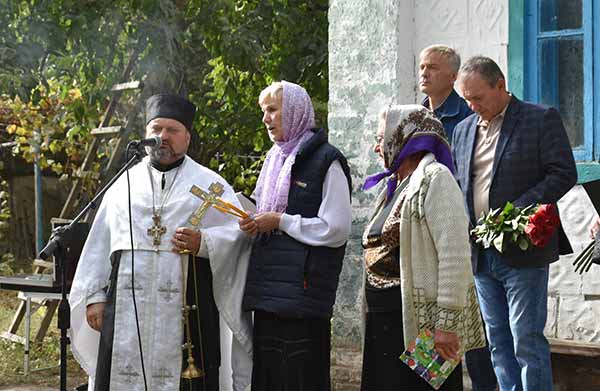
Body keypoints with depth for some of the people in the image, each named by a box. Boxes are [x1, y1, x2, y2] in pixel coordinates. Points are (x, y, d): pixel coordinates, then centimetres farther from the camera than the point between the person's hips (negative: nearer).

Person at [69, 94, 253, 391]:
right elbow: (101, 244, 14)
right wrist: (95, 296, 8)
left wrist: (203, 242, -18)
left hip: (185, 308, -2)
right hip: (128, 308, 2)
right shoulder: (124, 185, 14)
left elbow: (237, 233, 0)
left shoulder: (210, 185, 7)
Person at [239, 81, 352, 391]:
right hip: (268, 291, 7)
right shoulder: (274, 160, 17)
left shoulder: (325, 161, -6)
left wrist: (279, 221, -11)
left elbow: (337, 230, -12)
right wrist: (254, 223, 4)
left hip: (304, 291, -7)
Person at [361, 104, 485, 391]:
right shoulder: (395, 186, 19)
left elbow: (455, 254, -17)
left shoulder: (434, 178, -9)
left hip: (422, 324, -8)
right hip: (384, 324, 8)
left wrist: (447, 323, -21)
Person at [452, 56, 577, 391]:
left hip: (523, 251, -6)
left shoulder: (542, 119, -3)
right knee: (498, 341, 9)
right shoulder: (464, 130, 15)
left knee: (527, 340, -6)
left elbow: (564, 174, -9)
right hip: (480, 253, 6)